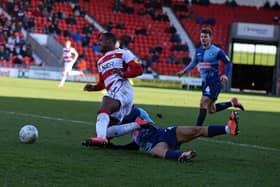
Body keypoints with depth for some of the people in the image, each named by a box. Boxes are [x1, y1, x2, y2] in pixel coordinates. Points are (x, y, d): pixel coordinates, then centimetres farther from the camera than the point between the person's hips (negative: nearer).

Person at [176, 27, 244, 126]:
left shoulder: (217, 51, -11)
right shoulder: (198, 51, 9)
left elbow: (228, 63, -6)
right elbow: (193, 63, 25)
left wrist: (225, 75, -21)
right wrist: (184, 71, 14)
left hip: (214, 82, -8)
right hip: (205, 82, 8)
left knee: (203, 103, -18)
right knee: (211, 110, 13)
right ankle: (232, 103, 32)